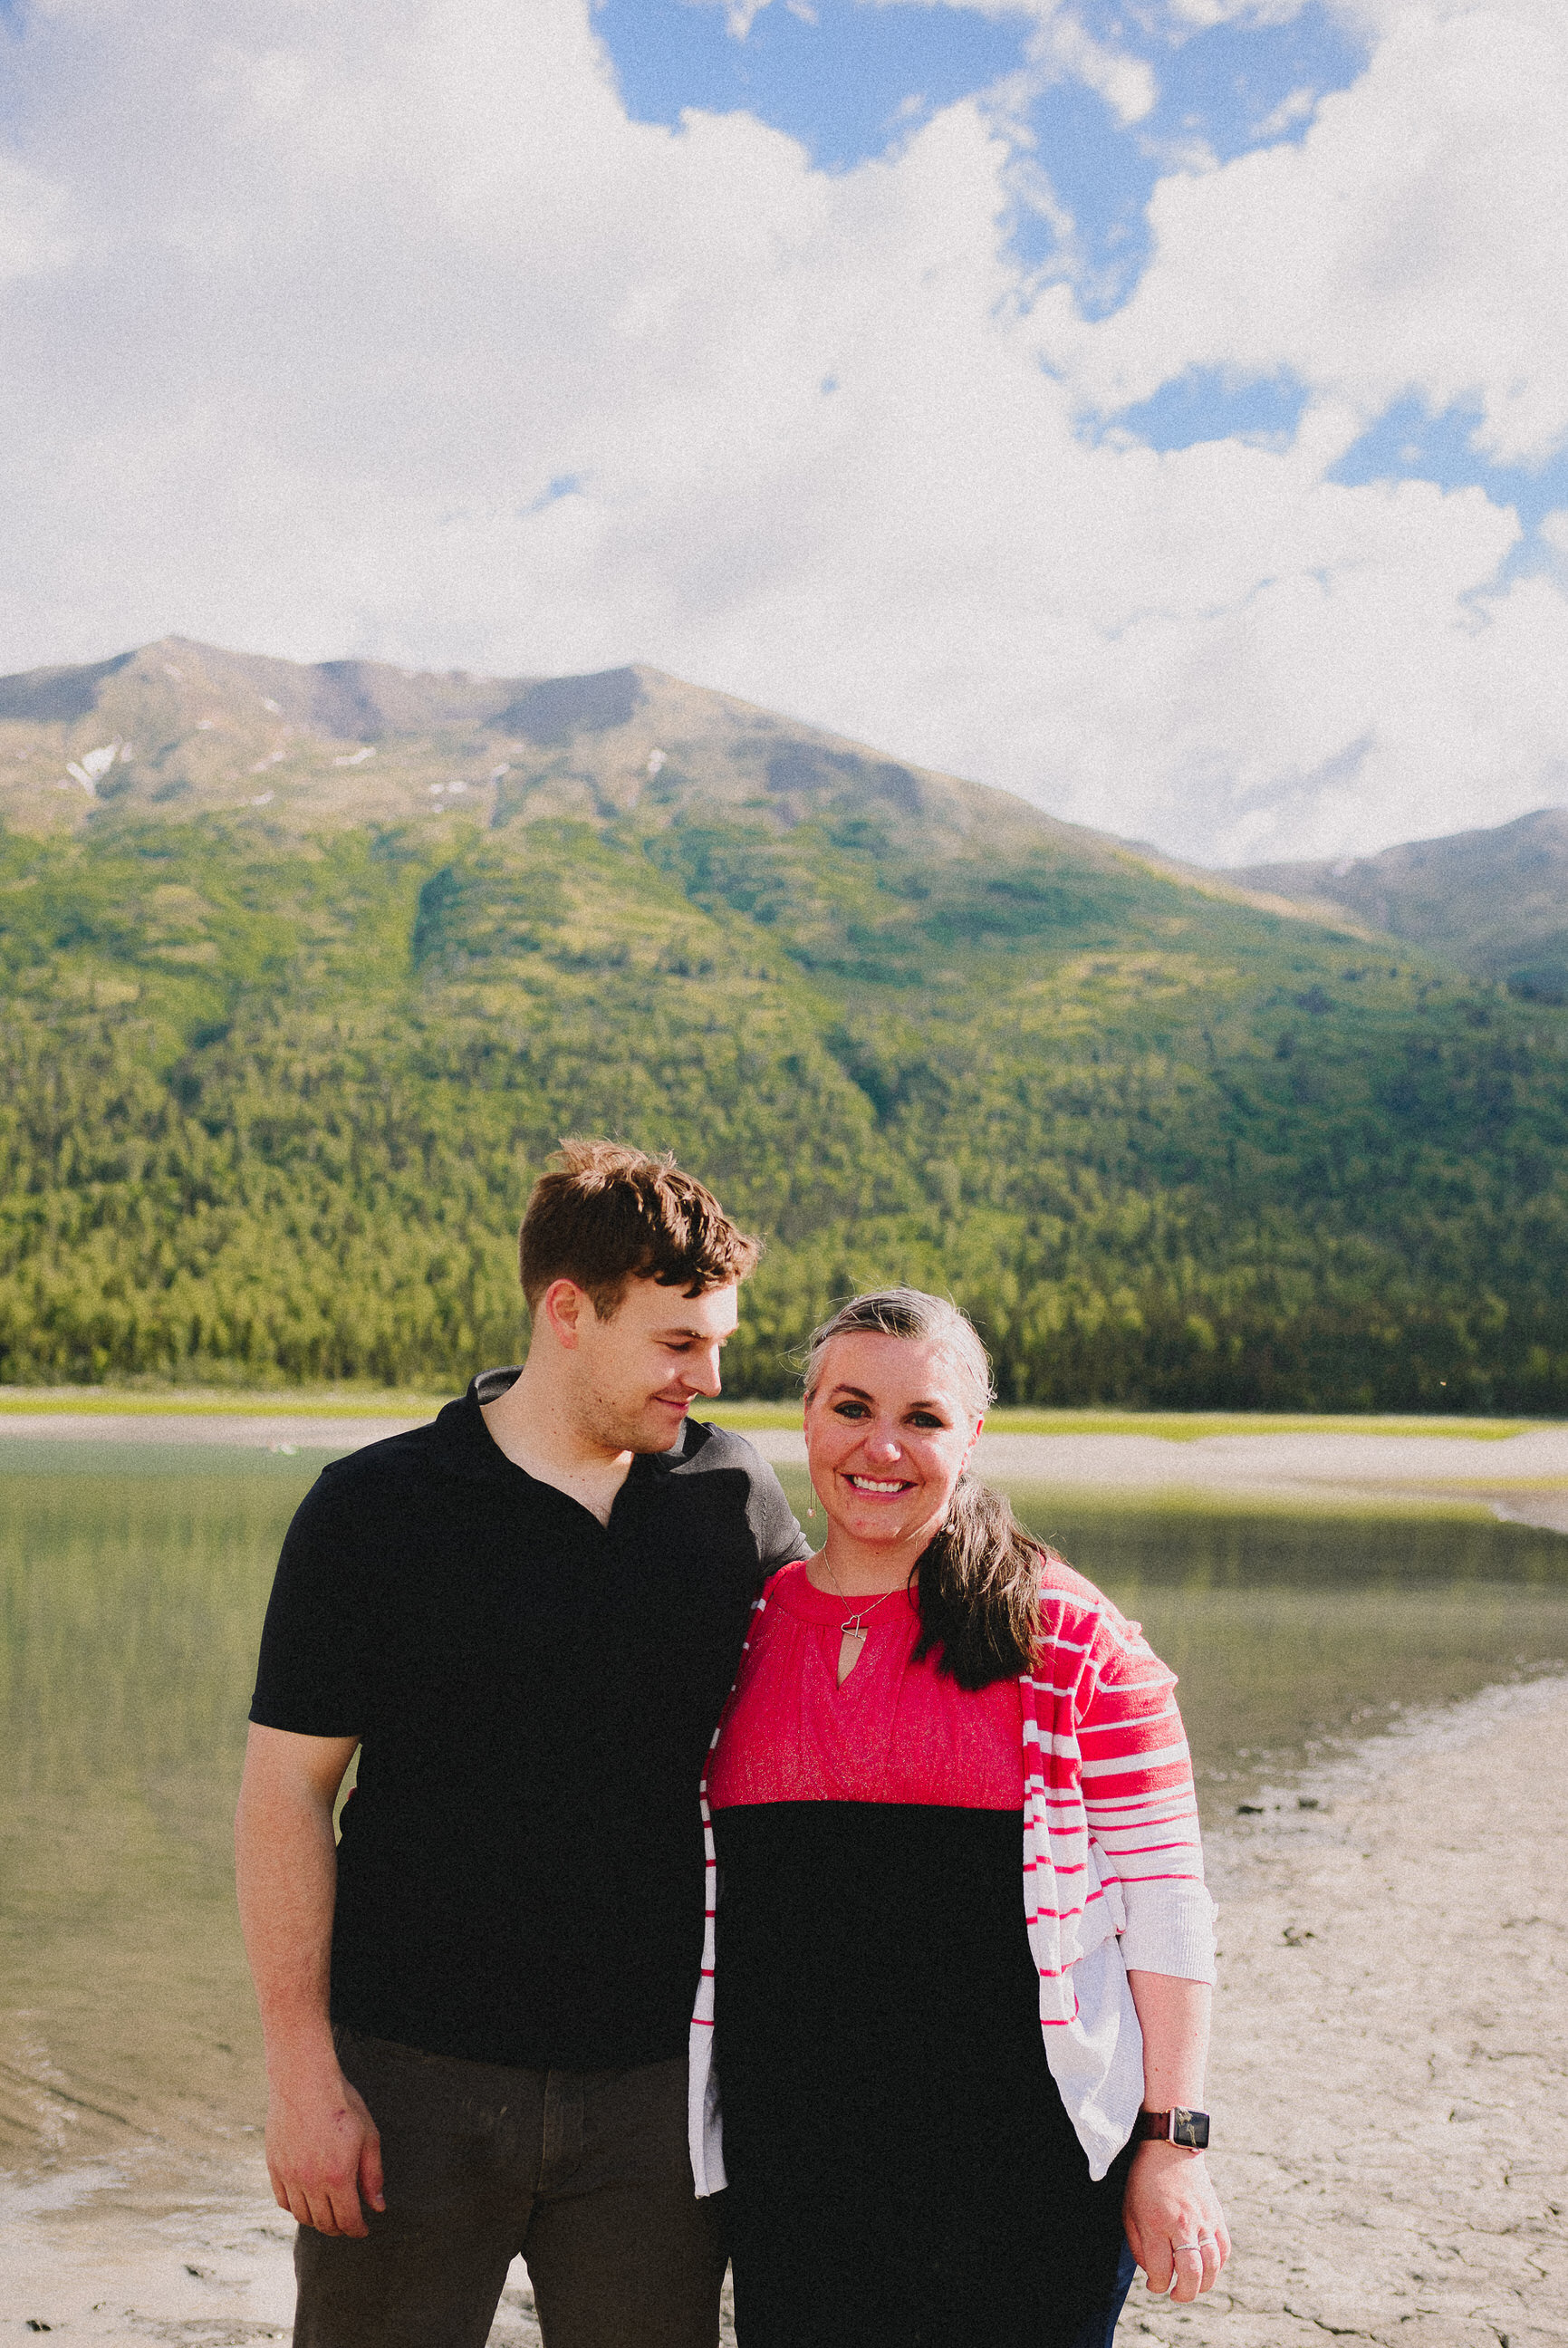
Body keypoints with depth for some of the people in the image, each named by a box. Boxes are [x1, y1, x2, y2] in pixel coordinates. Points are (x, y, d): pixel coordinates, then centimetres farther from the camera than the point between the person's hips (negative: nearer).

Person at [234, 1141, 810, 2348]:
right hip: (411, 2077, -2)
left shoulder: (735, 1493, 2)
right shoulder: (373, 1511, -6)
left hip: (653, 2078, 3)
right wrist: (303, 2077, -8)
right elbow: (288, 1791, -5)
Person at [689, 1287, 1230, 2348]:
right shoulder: (746, 1632, 7)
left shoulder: (1066, 1636, -4)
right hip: (792, 2165, 3)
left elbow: (1164, 1901, -4)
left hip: (1023, 2166, -3)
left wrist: (1173, 2142, -8)